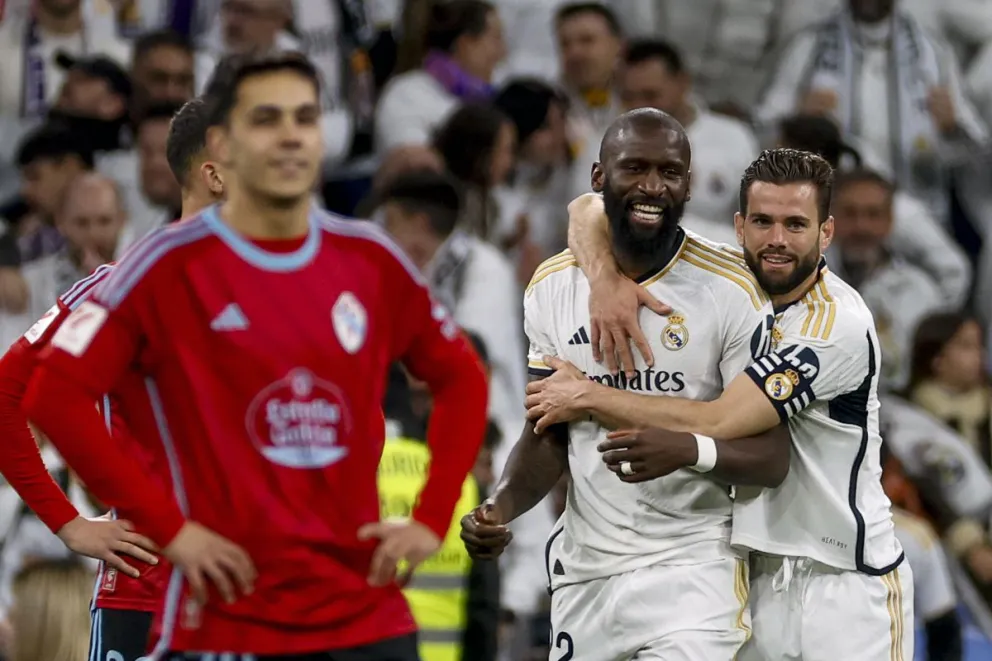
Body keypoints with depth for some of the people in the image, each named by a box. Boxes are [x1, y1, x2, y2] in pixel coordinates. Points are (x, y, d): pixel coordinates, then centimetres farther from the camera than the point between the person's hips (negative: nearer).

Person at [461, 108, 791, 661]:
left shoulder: (731, 292, -9)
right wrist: (500, 507, -6)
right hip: (584, 571, 4)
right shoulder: (554, 288, 6)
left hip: (691, 568, -4)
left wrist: (686, 449, -31)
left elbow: (772, 458, -11)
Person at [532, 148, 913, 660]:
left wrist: (587, 396, -14)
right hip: (761, 576, 6)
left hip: (848, 583, -6)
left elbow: (715, 423, -22)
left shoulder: (839, 324, -17)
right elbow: (591, 213, 3)